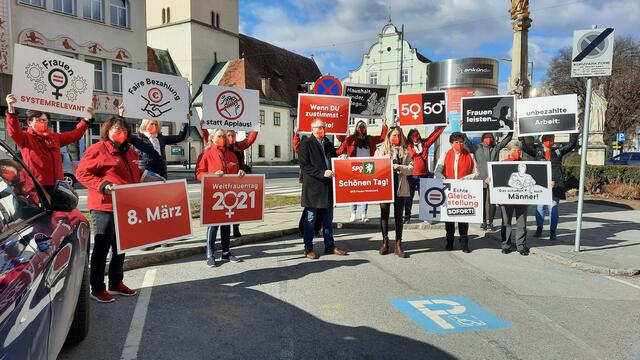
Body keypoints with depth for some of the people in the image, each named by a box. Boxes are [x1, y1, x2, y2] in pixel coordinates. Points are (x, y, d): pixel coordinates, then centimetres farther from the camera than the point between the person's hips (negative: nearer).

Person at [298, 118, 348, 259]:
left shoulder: (329, 144, 16)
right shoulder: (306, 144, -5)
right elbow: (304, 166, -13)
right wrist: (322, 173, -21)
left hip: (328, 187, 6)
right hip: (313, 187, -6)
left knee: (328, 219, 13)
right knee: (310, 219, 2)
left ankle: (329, 246, 23)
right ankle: (308, 249, 11)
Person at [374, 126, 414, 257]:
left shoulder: (405, 151, 8)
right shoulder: (380, 150, 5)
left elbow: (411, 168, 1)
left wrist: (399, 167, -15)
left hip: (400, 187, 1)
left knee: (398, 215, 4)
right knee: (384, 214, 6)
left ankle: (398, 244, 10)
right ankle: (385, 242, 18)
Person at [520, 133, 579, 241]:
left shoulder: (558, 151, 12)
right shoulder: (537, 150, 11)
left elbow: (572, 144, 11)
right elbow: (524, 146, 4)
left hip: (554, 184, -1)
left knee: (553, 208, 0)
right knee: (540, 207, 7)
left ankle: (553, 231, 9)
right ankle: (539, 229, 19)